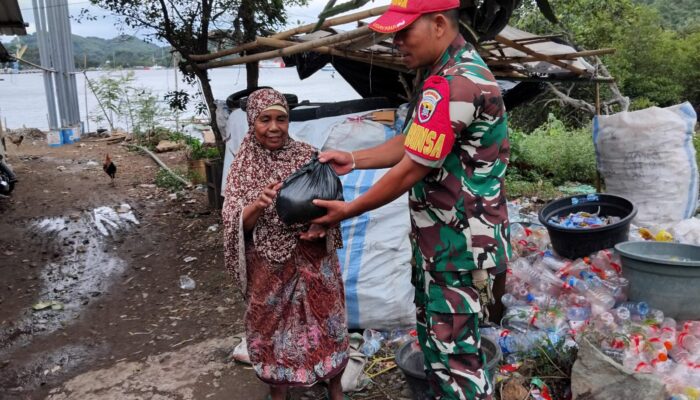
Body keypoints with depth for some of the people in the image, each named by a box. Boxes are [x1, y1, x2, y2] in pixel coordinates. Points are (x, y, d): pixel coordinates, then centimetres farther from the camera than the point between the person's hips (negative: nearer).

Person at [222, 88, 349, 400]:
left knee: (325, 323, 12)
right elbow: (234, 223, -9)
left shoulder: (307, 156, -4)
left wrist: (321, 225, -19)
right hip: (269, 267, 0)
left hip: (312, 260, 1)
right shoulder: (243, 167, -4)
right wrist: (259, 205, -29)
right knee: (273, 327, 13)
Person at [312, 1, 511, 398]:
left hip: (460, 243, -10)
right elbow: (410, 144, 14)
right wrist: (353, 159, 5)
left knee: (454, 352, 2)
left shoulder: (453, 84, -25)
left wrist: (348, 210, -10)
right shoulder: (456, 69, 10)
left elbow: (410, 170, -21)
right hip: (444, 236, 10)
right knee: (437, 336, 22)